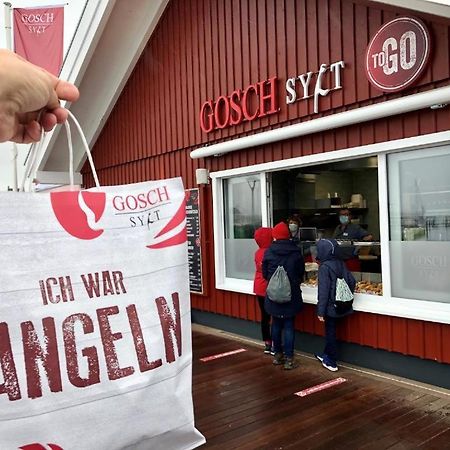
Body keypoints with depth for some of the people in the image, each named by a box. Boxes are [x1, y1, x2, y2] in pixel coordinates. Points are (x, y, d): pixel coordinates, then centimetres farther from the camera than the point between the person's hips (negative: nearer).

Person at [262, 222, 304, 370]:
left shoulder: (268, 252, -6)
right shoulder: (296, 252, -7)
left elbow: (265, 273, 3)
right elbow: (301, 273, 3)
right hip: (291, 295, -1)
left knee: (276, 324, 15)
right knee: (289, 326, 4)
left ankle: (277, 354, 26)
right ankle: (289, 358, 7)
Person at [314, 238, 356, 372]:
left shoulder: (324, 267, -18)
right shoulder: (340, 263, 2)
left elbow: (323, 291, -19)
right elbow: (352, 281, 6)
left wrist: (321, 311, -15)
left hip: (331, 307, -6)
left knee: (330, 332, 7)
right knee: (330, 330, 20)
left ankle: (332, 362, 16)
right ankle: (327, 354, 35)